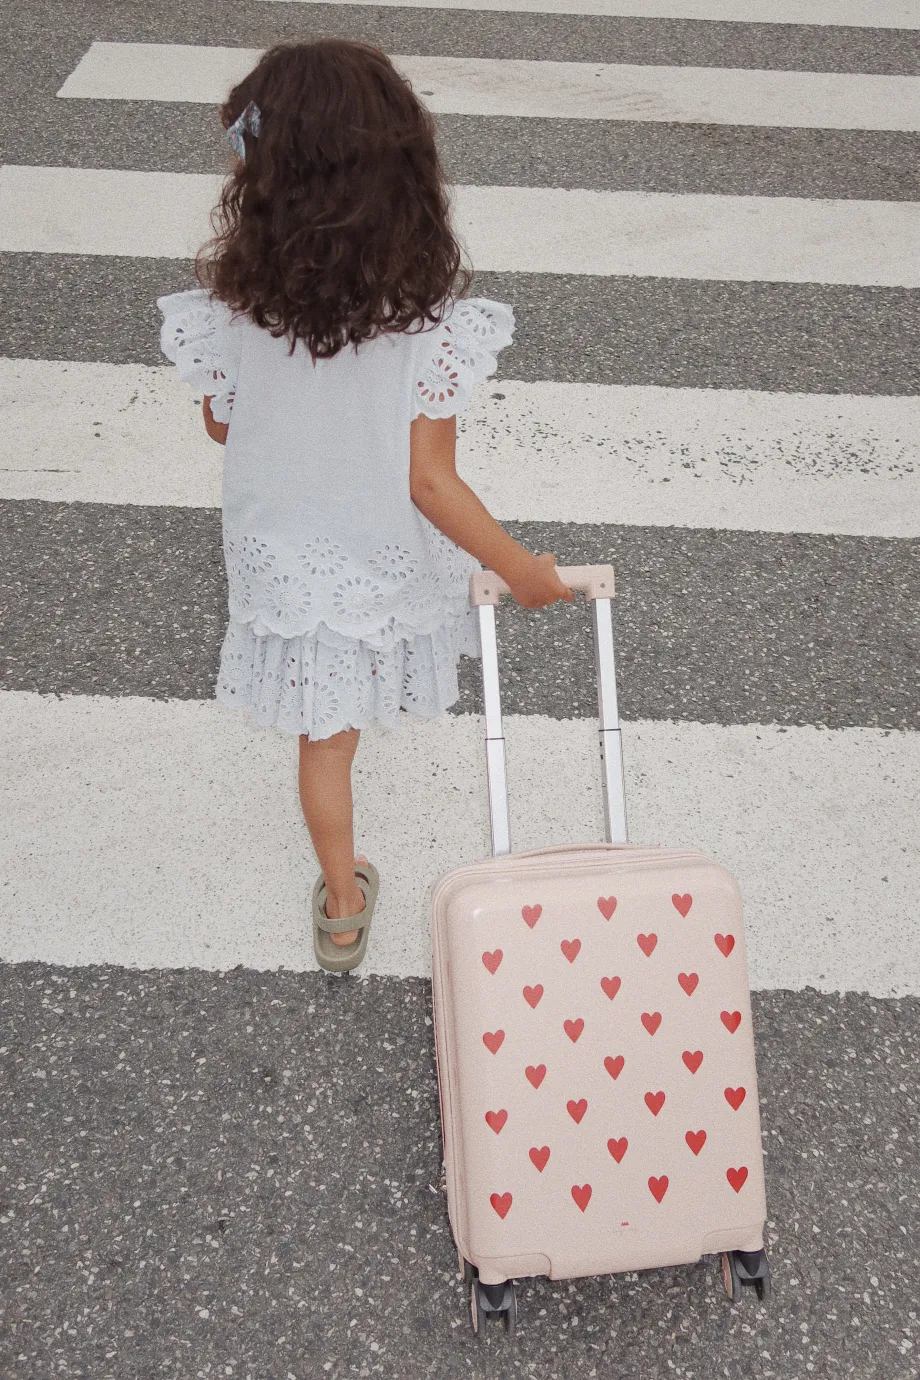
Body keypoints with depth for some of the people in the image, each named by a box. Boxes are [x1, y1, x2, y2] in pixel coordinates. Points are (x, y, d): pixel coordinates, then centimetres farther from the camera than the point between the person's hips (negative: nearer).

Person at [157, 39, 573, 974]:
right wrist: (520, 569, -11)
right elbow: (429, 482, -23)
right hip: (390, 561, -1)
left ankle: (342, 908, 34)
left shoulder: (232, 311, -23)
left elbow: (220, 425, -4)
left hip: (286, 561, 1)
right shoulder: (429, 323, -27)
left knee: (325, 738, 20)